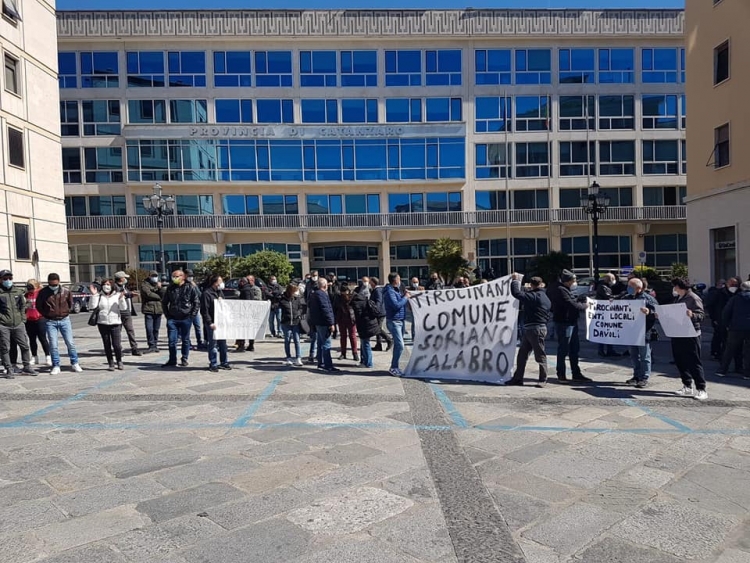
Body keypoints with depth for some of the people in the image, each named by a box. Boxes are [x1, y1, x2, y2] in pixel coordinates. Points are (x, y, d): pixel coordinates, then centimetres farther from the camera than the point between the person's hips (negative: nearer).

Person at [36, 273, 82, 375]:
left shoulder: (66, 292, -4)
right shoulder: (43, 293, -6)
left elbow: (71, 303, 13)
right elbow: (38, 306, 7)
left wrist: (67, 312, 7)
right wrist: (46, 315, 3)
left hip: (64, 320, 0)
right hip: (51, 322, 0)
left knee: (70, 343, 2)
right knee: (53, 345, 1)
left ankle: (75, 363, 13)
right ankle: (56, 366, 10)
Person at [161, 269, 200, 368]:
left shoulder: (190, 288, -3)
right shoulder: (170, 288, 6)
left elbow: (197, 303, -1)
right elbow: (164, 302, 17)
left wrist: (192, 315, -7)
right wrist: (167, 315, 8)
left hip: (186, 319, -2)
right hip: (172, 319, 3)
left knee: (185, 340, 6)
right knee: (172, 340, 1)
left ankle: (184, 359, 18)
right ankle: (172, 360, 11)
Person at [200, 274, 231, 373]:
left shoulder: (220, 292, 14)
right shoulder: (206, 293, -11)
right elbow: (204, 310, -14)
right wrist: (209, 323, -19)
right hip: (212, 323, -7)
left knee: (223, 342, 12)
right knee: (212, 343, -1)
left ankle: (224, 362, 22)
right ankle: (213, 364, 8)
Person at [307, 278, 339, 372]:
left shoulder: (313, 294, 13)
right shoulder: (322, 294, -17)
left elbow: (309, 307, 23)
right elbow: (326, 310, -21)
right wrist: (331, 323, -19)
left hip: (317, 323, 10)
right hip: (323, 323, -10)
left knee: (320, 343, 16)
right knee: (326, 344, -8)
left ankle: (321, 363, 22)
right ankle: (328, 366, -7)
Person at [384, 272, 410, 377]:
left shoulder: (396, 290, 16)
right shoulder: (389, 292, -15)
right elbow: (396, 305, -24)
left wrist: (405, 296, 6)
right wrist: (405, 297, -13)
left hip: (400, 321, 10)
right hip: (394, 321, -10)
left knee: (398, 345, 14)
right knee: (400, 345, -13)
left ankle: (395, 366, 21)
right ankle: (393, 368, -7)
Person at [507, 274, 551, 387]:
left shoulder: (535, 296, -15)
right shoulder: (544, 297, 15)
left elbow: (516, 293, -19)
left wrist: (515, 280, -4)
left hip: (536, 329, -10)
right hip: (529, 329, 10)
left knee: (540, 355, 0)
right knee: (522, 354, 11)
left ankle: (543, 379, 9)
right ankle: (518, 378, 17)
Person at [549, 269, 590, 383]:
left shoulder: (566, 290, 18)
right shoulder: (560, 291, -17)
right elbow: (572, 305, -22)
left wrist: (581, 301, 1)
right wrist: (584, 305, -7)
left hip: (572, 323, 11)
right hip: (564, 323, -11)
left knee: (574, 349, 15)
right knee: (563, 350, -2)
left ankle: (576, 374, 25)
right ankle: (561, 375, 8)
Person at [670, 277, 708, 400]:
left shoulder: (693, 298, -10)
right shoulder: (677, 298, 14)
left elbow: (701, 315, -17)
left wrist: (692, 315, -36)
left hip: (690, 335, -8)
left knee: (694, 362, -4)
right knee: (679, 361, 11)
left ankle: (701, 389, 2)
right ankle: (687, 387, 21)